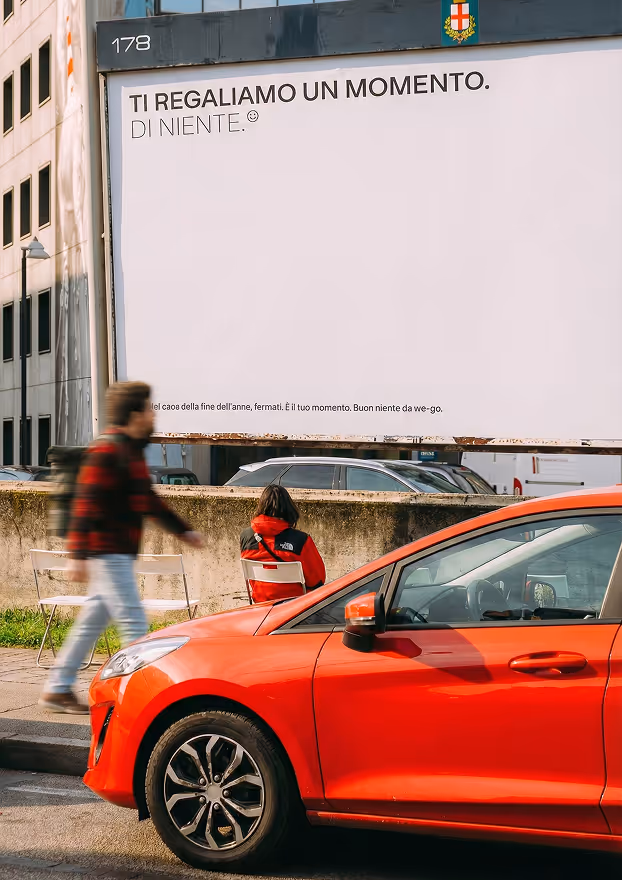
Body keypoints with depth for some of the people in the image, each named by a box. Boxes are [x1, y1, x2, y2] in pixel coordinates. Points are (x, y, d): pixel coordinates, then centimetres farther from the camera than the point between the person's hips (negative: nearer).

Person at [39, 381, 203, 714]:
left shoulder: (131, 450, 17)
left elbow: (148, 500, 27)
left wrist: (183, 530, 29)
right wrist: (78, 556, -24)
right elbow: (86, 505, -20)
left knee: (91, 623, 13)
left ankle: (57, 690, 20)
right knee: (134, 623, -8)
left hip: (119, 554, 10)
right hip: (107, 552, -10)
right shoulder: (107, 450, -14)